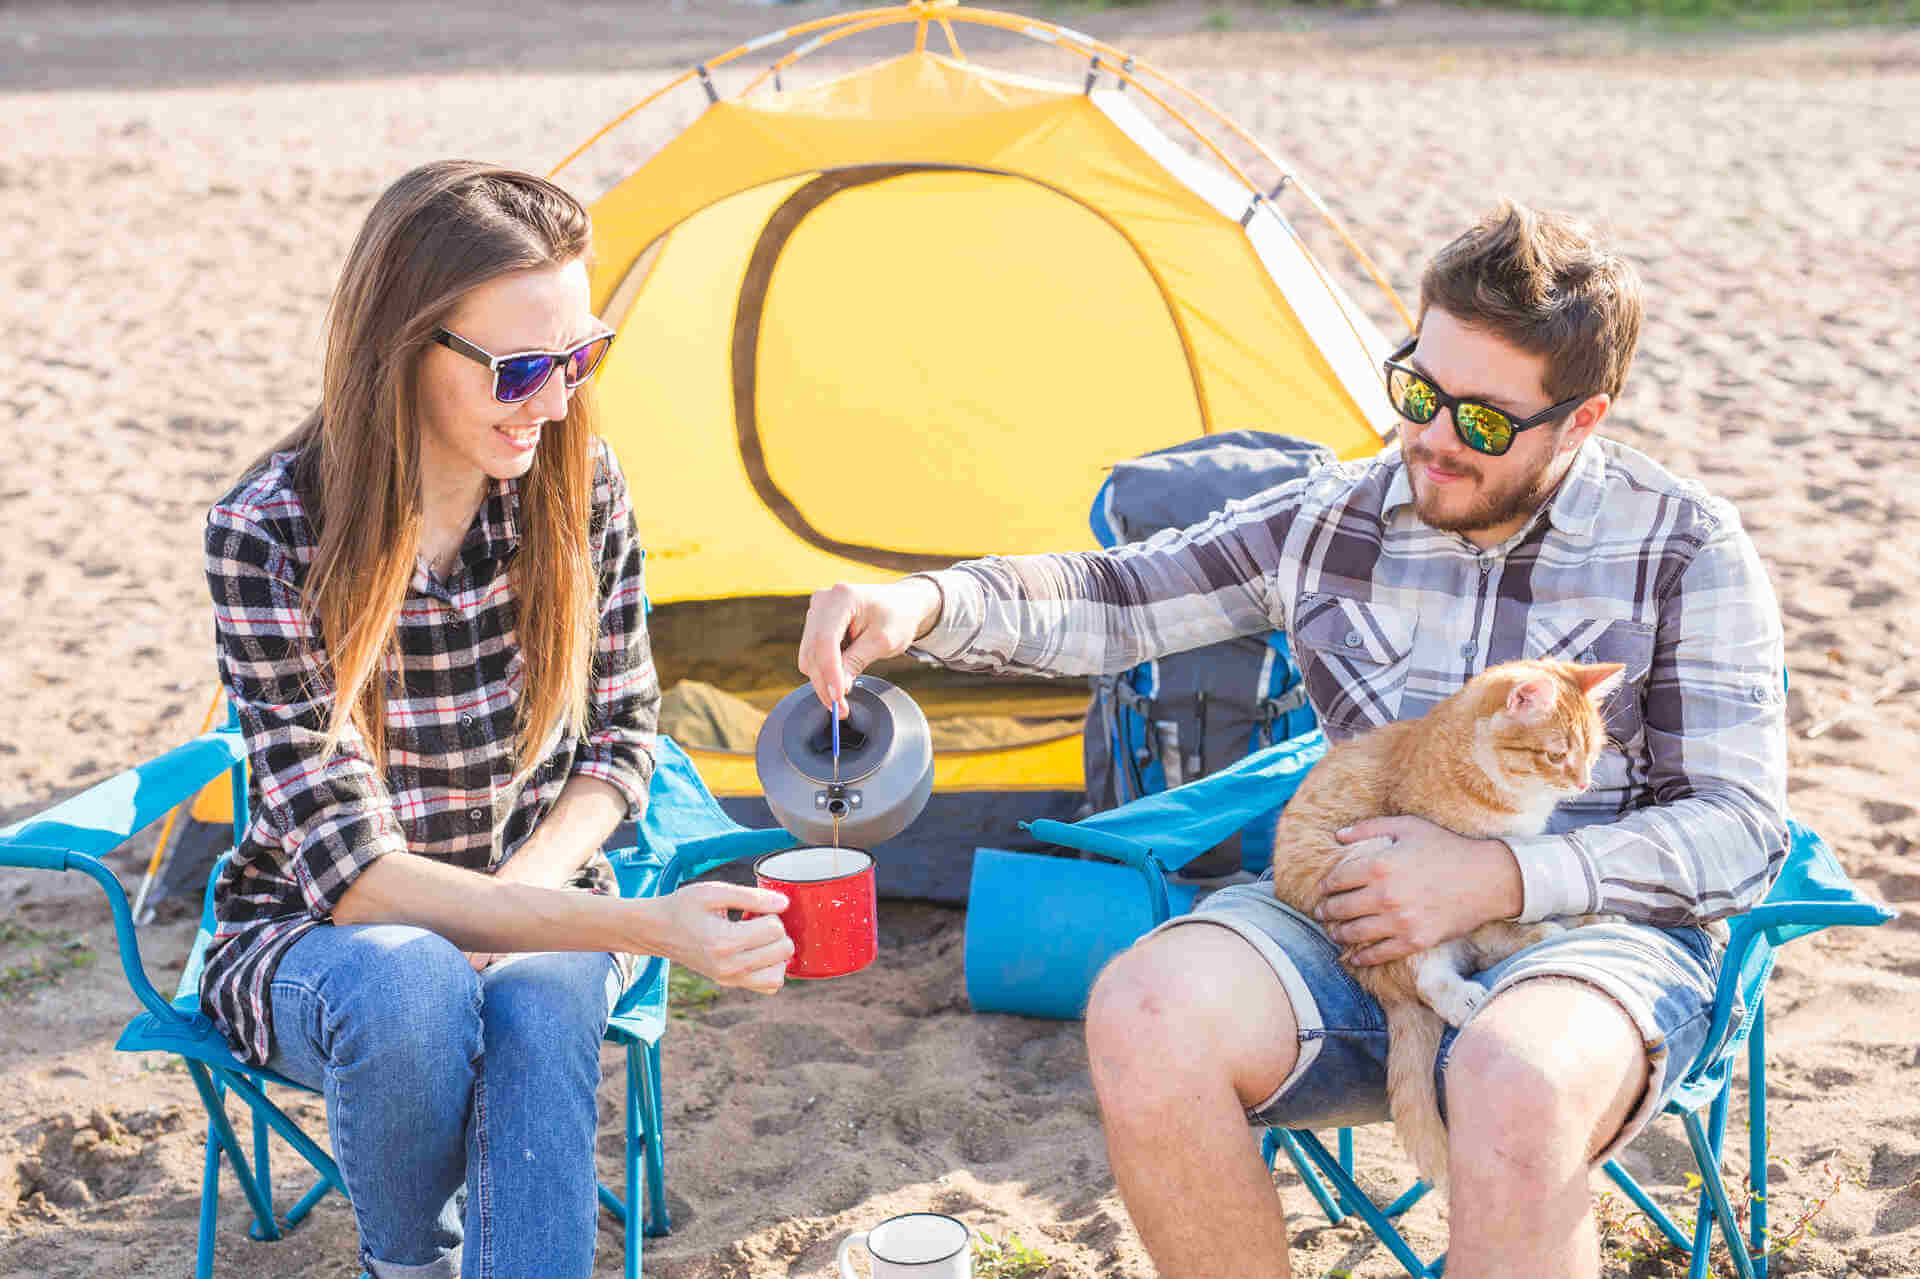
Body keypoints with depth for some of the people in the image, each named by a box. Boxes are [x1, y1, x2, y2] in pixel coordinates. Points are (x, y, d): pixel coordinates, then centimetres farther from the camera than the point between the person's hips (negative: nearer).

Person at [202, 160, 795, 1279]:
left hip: (536, 907, 2)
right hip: (313, 935, -2)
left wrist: (523, 893, -17)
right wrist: (639, 925, -37)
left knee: (540, 1004, -34)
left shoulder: (579, 486, -10)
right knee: (408, 985, -36)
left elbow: (624, 736, 3)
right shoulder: (270, 534, -22)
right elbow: (347, 870, -27)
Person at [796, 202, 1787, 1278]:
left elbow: (1741, 830, -6)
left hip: (1597, 931, -3)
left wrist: (1497, 878, -18)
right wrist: (924, 604, -10)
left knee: (1516, 1087, -40)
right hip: (1358, 918, 4)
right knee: (1143, 1015, -26)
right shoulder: (1334, 521, 8)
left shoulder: (1688, 552, -2)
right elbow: (1114, 601, 9)